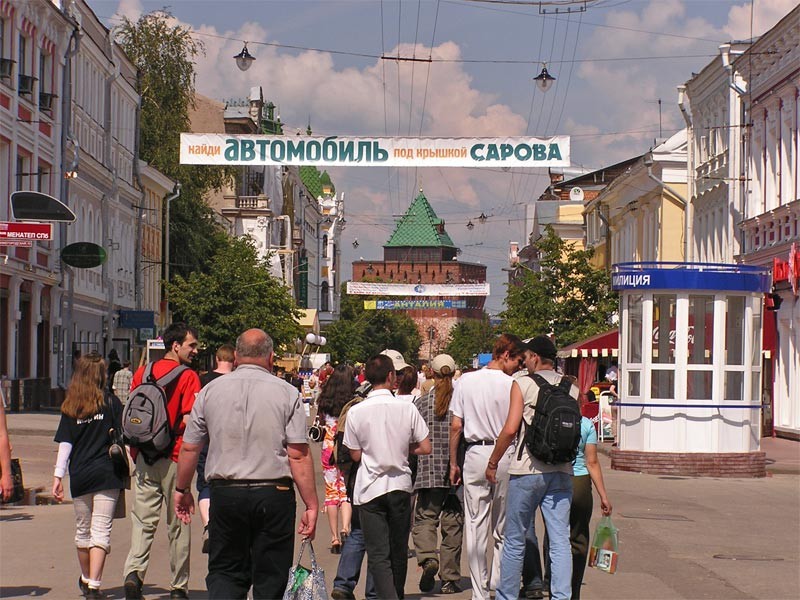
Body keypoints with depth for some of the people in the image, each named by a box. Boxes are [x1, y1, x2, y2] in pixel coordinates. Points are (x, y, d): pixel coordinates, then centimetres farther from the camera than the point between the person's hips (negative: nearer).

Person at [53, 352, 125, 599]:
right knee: (101, 530, -3)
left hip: (79, 476, 3)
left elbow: (64, 443, -1)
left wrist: (58, 476, 1)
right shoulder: (111, 402, -4)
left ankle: (86, 580, 34)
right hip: (106, 475, -3)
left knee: (83, 530, 18)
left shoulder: (69, 407, 2)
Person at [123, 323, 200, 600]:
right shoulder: (188, 377, -9)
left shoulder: (142, 372, 7)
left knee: (143, 519, 7)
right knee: (178, 524, 7)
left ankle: (134, 570, -13)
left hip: (144, 457, 4)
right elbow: (188, 419, -18)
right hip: (174, 457, -4)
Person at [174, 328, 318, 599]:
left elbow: (189, 448, 9)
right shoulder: (287, 393, -3)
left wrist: (182, 489, 24)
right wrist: (311, 505, -3)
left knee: (224, 572, 11)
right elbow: (299, 455, -8)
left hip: (225, 493, 2)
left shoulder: (211, 391, 4)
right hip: (274, 494, -1)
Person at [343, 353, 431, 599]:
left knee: (378, 555, -2)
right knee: (399, 551, 17)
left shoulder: (356, 412, -9)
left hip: (370, 488, -2)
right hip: (400, 486, 2)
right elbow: (425, 448, -3)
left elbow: (356, 455, -1)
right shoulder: (407, 408, -7)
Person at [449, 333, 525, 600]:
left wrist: (453, 463, 9)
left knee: (476, 528, 3)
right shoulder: (512, 385, -7)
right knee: (503, 528, 11)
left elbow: (456, 426, 1)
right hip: (506, 456, -1)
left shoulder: (466, 381, 1)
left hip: (476, 455, 1)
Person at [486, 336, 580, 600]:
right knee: (560, 541, 2)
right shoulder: (572, 389, 7)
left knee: (515, 540, 8)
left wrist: (493, 462, -1)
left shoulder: (523, 385, -5)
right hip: (561, 471, 3)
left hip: (527, 470, -3)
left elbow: (510, 429, -11)